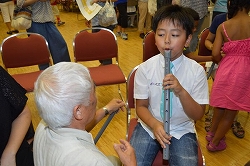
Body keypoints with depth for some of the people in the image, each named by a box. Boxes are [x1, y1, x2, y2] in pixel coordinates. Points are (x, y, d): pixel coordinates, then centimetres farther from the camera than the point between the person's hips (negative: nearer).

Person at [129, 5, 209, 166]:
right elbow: (141, 106, -2)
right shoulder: (145, 68, -10)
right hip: (150, 126, 0)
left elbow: (198, 115, -8)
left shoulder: (196, 71, -11)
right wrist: (154, 124, -23)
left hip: (182, 130, 0)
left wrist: (181, 91, -26)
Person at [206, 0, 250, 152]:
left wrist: (223, 62, 11)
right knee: (231, 111, 14)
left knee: (220, 104, 24)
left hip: (226, 68, 3)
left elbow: (215, 54, -8)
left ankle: (212, 133, 42)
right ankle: (215, 142, 28)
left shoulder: (223, 26, -5)